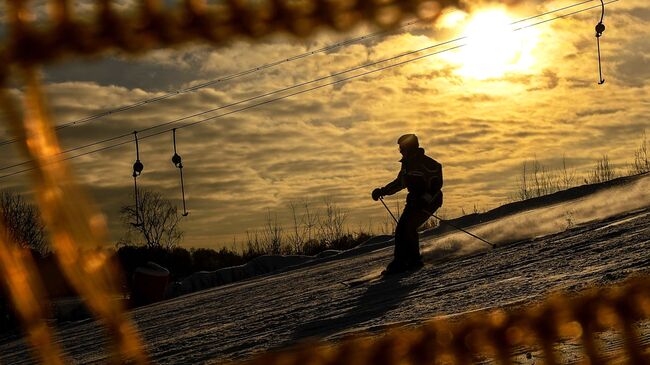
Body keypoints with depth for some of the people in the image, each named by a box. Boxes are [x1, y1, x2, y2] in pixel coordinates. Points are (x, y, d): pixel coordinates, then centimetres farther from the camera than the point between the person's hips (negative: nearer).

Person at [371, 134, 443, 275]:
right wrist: (383, 191, 16)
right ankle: (400, 261, 2)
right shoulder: (407, 163, 11)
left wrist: (425, 198, -32)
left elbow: (436, 184, -22)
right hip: (415, 200, 9)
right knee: (401, 229, -1)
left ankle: (414, 260, -11)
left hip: (429, 200, -9)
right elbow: (400, 182, 24)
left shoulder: (425, 163, -17)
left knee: (409, 227, -19)